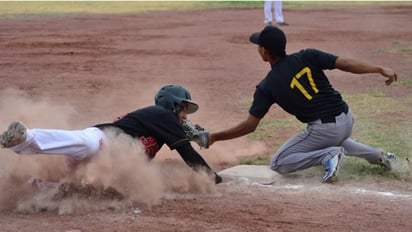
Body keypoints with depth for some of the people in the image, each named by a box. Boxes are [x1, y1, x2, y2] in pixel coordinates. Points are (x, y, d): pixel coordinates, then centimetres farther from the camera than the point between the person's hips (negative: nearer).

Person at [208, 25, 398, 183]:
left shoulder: (267, 87, -6)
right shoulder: (307, 57, 1)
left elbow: (249, 125, -7)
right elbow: (344, 63, -8)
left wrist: (214, 137, 2)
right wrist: (380, 69, -4)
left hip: (323, 130, -6)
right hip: (346, 120, 6)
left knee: (278, 164, 7)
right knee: (334, 140, 41)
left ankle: (328, 156, -11)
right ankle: (378, 155, 23)